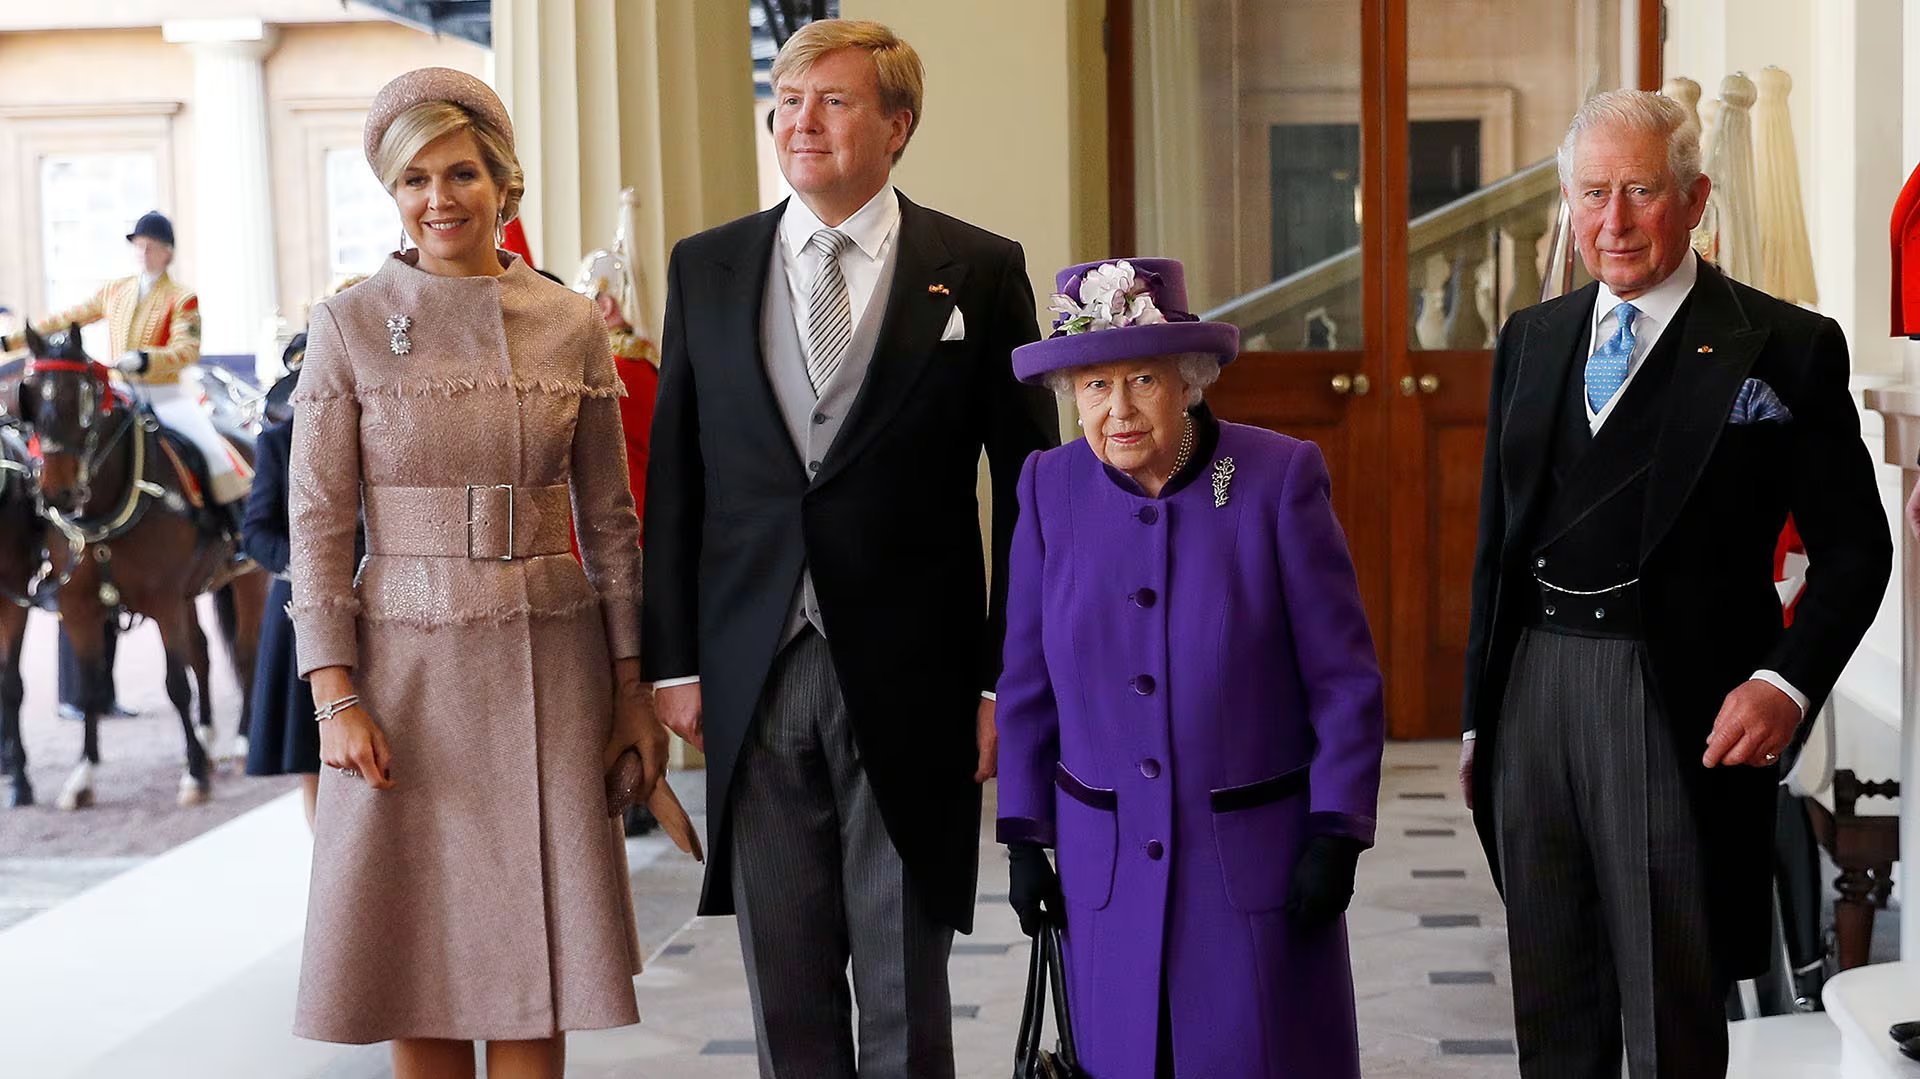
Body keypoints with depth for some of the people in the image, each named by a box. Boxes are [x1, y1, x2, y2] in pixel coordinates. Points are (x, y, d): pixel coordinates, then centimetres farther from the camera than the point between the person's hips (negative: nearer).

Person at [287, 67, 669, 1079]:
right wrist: (335, 698, -10)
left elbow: (609, 517, 9)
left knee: (536, 949, 4)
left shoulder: (570, 324, 4)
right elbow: (317, 524, -2)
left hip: (549, 662, 1)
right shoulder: (349, 326, -1)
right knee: (416, 953, 3)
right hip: (407, 662, -1)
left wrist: (633, 687, 6)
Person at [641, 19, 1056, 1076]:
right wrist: (674, 660, 3)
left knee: (905, 992, 6)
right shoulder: (706, 267, 8)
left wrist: (1006, 676, -4)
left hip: (907, 682, -2)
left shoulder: (981, 271, 0)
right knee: (786, 989, 11)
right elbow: (674, 479, 9)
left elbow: (1027, 486, 0)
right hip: (755, 677, 3)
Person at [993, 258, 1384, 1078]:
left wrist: (1336, 835, -8)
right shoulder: (1050, 488, 0)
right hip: (1107, 864, 3)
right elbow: (1028, 682, 7)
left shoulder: (1279, 478, -9)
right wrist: (1025, 835, 7)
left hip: (1257, 857, -2)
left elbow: (1344, 678, -6)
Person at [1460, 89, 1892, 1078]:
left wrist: (1786, 681, -15)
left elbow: (1853, 545, -1)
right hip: (1532, 690, 5)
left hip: (1676, 705, -5)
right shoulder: (1529, 341, 11)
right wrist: (1478, 715, 14)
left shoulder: (1784, 347, -3)